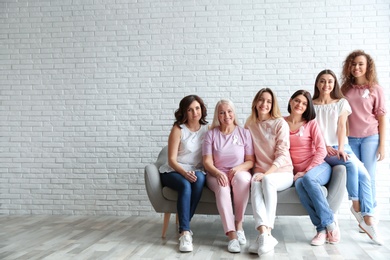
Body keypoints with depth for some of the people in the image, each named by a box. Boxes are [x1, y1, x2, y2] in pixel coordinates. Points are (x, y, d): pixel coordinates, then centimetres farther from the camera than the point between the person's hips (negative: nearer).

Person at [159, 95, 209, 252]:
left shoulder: (207, 129, 5)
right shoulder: (178, 129, -5)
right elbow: (172, 159, -9)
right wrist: (184, 173, -27)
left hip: (196, 172, 2)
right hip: (174, 171, -2)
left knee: (200, 178, -34)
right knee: (185, 185, -36)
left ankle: (183, 226, -25)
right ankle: (185, 233, -36)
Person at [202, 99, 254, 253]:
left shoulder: (244, 133, 6)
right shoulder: (211, 134, 5)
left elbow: (250, 161, 4)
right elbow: (207, 162, -3)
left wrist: (239, 168, -18)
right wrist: (217, 173, -24)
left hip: (239, 172, 0)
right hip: (217, 174, 0)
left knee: (242, 178, -37)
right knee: (222, 187, -37)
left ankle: (239, 224, -22)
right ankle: (231, 234, -38)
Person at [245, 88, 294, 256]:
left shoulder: (280, 123, -1)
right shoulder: (249, 125, 11)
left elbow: (283, 154, -10)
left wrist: (266, 173, -23)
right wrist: (259, 173, -4)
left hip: (282, 173, -2)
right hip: (261, 172, 2)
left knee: (267, 180, -36)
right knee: (255, 183, -34)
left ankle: (265, 234, -40)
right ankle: (264, 234, -47)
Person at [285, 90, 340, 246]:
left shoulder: (311, 123, 3)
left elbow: (321, 150, -5)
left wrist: (306, 171, -14)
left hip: (317, 167, -1)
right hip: (298, 172, 1)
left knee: (308, 179, -35)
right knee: (299, 185, -34)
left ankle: (329, 224, -25)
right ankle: (322, 228, -27)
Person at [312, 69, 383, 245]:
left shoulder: (341, 103, 14)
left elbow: (342, 126, 1)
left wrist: (341, 148, -14)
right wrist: (324, 147, -13)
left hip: (341, 147, 3)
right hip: (321, 150, -3)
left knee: (363, 175, -20)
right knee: (352, 164, -30)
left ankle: (368, 219, -19)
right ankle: (357, 208, -19)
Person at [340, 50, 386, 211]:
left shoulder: (375, 89, -1)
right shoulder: (345, 89, 6)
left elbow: (382, 118, -1)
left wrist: (382, 145, -5)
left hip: (370, 137, -2)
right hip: (350, 139, 3)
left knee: (368, 176, -1)